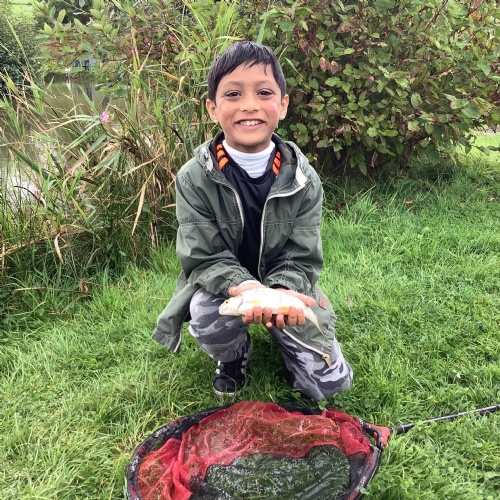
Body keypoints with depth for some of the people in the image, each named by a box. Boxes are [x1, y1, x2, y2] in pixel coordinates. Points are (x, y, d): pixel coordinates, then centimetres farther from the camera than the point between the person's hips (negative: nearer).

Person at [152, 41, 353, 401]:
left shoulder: (304, 180, -16)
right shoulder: (194, 179, -19)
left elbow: (301, 259, -13)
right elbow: (204, 258, -18)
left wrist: (280, 295, -36)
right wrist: (246, 288, -39)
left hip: (287, 287, 1)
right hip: (223, 286, -1)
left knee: (329, 384, -5)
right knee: (208, 317, -36)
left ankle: (280, 334, 27)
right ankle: (234, 355, 4)